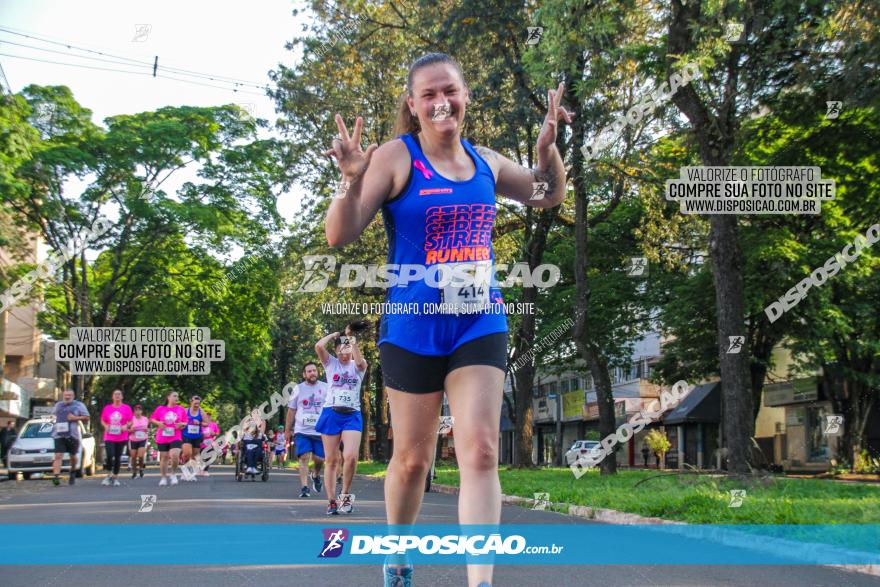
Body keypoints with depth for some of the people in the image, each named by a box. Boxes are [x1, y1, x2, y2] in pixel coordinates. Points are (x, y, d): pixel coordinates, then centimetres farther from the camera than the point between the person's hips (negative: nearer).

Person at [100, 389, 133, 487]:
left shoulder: (127, 408, 1)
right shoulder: (107, 408, 4)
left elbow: (130, 422, 5)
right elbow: (102, 420, 12)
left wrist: (126, 426, -15)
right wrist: (105, 426, -8)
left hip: (121, 438, 0)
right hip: (109, 437, 0)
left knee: (118, 457, 6)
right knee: (109, 456, -15)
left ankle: (115, 477, 19)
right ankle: (110, 474, 7)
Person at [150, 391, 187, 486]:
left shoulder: (181, 409, 4)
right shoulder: (160, 409, 1)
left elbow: (186, 422, 9)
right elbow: (152, 419, 7)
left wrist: (181, 424, -12)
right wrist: (158, 423, -12)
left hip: (176, 438, 0)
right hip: (162, 438, 0)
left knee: (174, 455, -19)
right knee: (164, 457, 6)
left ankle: (173, 474, 4)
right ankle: (163, 478, 19)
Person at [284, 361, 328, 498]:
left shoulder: (325, 388, 4)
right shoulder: (298, 389, 6)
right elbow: (291, 410, 11)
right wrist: (287, 430, 10)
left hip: (320, 431, 0)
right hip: (302, 430, 0)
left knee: (319, 459, 2)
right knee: (304, 457, -12)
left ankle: (315, 475, 35)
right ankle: (304, 487, -9)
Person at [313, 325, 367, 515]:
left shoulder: (358, 366, 9)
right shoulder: (331, 363, 10)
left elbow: (360, 361, -17)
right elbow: (318, 346, -8)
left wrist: (351, 339, -15)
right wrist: (335, 334, 5)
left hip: (352, 415, -1)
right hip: (331, 414, 1)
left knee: (350, 456, -19)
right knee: (331, 460, 1)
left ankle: (345, 494, 0)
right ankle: (332, 501, 8)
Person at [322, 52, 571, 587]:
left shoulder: (485, 162, 8)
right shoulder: (396, 158, -7)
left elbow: (548, 197, 24)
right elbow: (340, 236, -11)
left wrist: (548, 148, 4)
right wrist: (354, 182, -30)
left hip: (480, 322, 3)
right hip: (413, 327, -3)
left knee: (480, 452, -10)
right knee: (412, 459, 8)